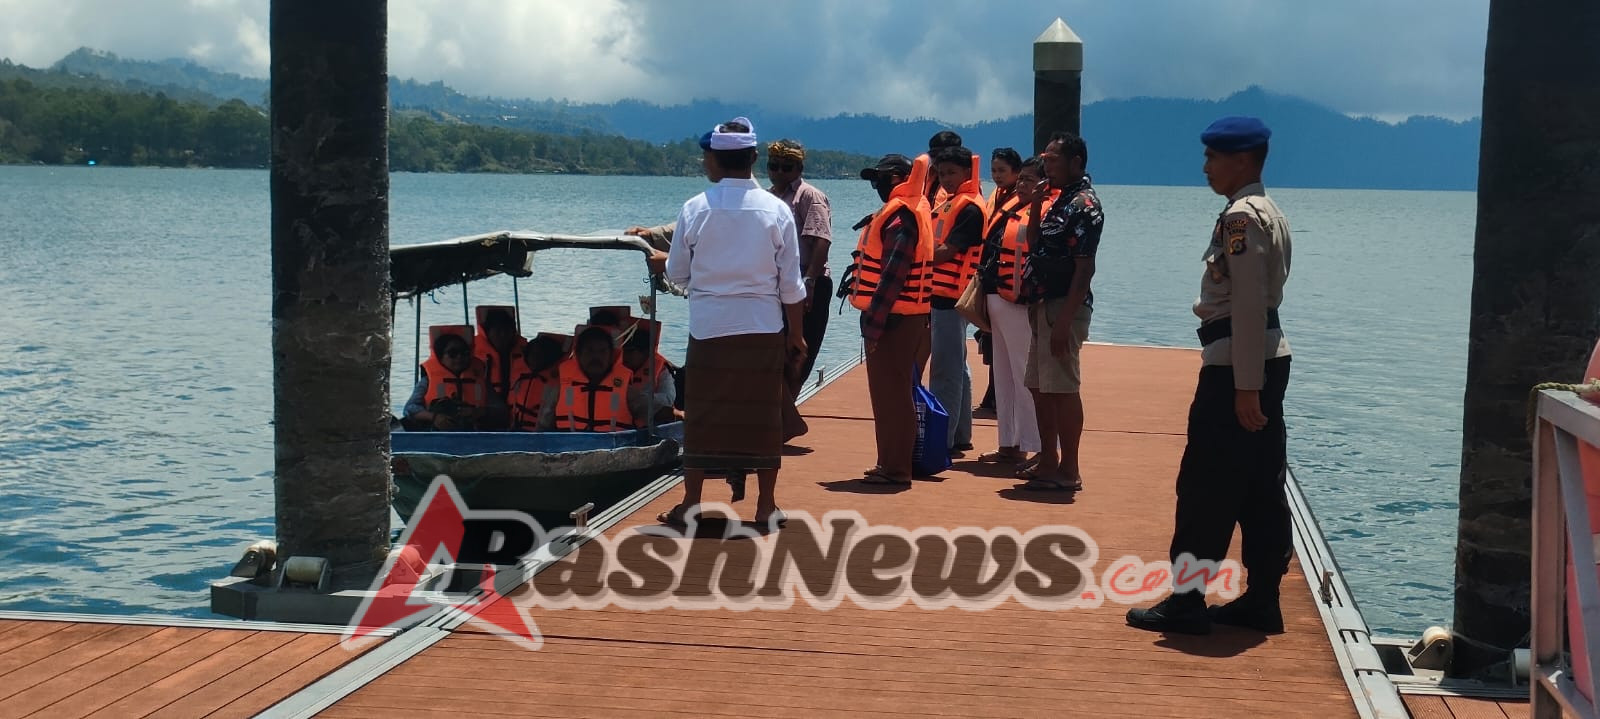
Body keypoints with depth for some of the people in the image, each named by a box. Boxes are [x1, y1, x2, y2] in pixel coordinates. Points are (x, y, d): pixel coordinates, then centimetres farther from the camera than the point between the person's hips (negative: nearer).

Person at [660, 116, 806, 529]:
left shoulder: (696, 208, -5)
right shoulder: (777, 210, -3)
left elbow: (676, 274, 3)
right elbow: (791, 285, -2)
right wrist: (796, 335, 8)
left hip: (708, 327, 0)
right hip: (763, 328, 0)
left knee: (703, 415, 8)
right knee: (763, 415, 8)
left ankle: (690, 506, 13)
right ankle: (766, 507, 13)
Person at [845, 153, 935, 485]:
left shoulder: (900, 215, -15)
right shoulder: (905, 211, 17)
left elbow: (893, 274, -22)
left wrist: (874, 322, -22)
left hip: (894, 320, -10)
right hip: (904, 318, 10)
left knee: (891, 394, -4)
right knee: (891, 393, 15)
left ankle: (895, 468, 1)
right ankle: (892, 463, 23)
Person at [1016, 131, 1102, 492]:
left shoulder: (1084, 205, -14)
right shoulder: (1060, 200, 16)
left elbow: (1084, 268, -19)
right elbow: (1034, 245, 21)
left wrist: (1064, 320, -22)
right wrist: (1035, 206, 8)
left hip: (1063, 306, -10)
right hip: (1043, 305, 10)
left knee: (1062, 388, -6)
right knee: (1039, 387, 14)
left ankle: (1068, 471, -1)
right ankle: (1048, 461, 23)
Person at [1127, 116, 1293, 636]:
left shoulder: (1241, 217, -15)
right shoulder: (1269, 213, 16)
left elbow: (1249, 306, -21)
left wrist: (1245, 387, -22)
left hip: (1237, 364, -10)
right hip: (1269, 359, 10)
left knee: (1204, 489, -4)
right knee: (1261, 489, 10)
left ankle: (1186, 603, 2)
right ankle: (1261, 601, 15)